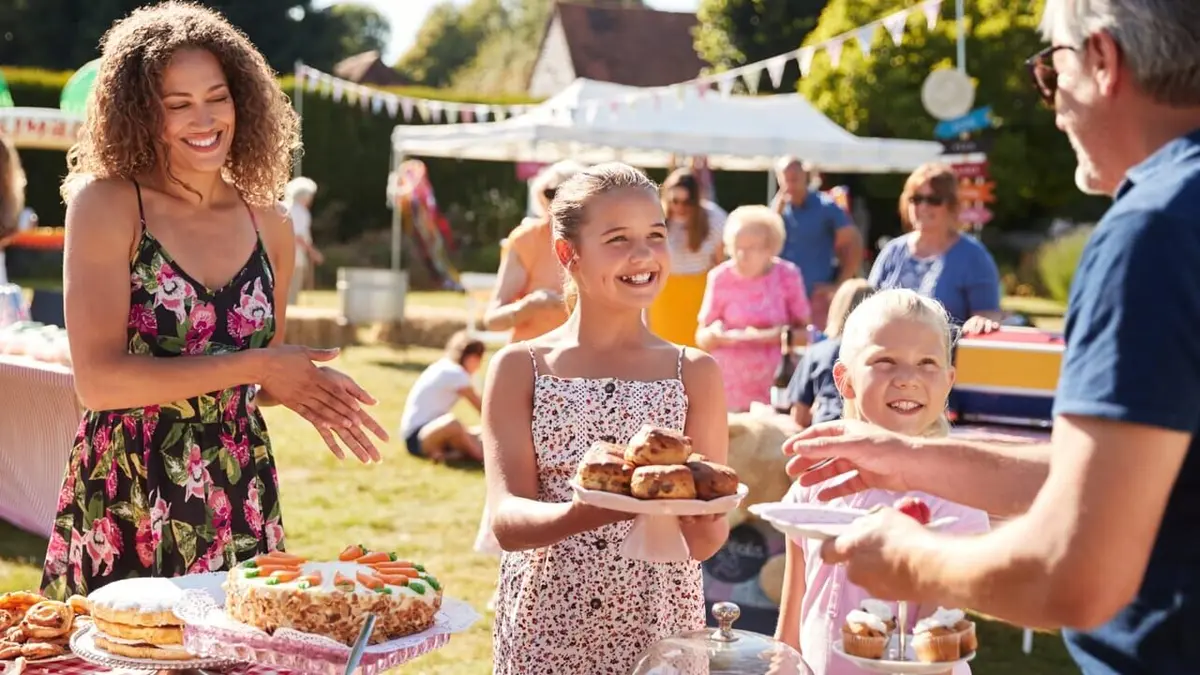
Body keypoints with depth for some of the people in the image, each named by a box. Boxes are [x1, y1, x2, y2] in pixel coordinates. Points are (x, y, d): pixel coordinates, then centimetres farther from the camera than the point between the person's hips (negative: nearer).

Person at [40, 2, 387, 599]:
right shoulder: (106, 204, -7)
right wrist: (252, 366, -16)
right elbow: (97, 380, -16)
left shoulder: (269, 227, 6)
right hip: (124, 508, -4)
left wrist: (304, 385, -4)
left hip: (238, 508, 4)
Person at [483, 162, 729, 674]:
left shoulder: (695, 373, -1)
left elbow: (707, 541, -5)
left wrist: (697, 519, -27)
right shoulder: (519, 368, -3)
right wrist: (587, 512, -31)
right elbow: (506, 520, -12)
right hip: (544, 629, 0)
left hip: (659, 629, 1)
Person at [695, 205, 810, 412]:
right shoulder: (720, 278, -5)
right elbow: (701, 337, 0)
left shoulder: (787, 276, -6)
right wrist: (714, 336, -22)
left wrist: (773, 336, -19)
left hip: (775, 388, 0)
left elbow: (804, 331, -1)